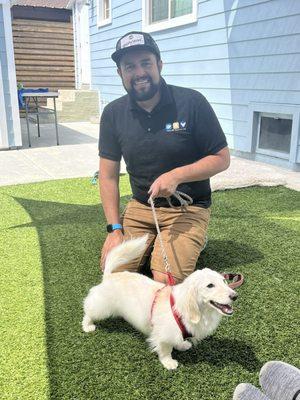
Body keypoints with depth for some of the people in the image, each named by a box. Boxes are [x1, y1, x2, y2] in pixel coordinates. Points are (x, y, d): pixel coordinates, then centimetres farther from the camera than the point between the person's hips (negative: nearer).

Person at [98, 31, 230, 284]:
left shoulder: (191, 102, -13)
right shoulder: (113, 113, -3)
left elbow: (222, 158, -8)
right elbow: (108, 176, -1)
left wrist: (177, 175, -23)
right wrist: (115, 229, -9)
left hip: (188, 208, -3)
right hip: (140, 206, 4)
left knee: (166, 281, -18)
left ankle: (192, 240, 12)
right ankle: (151, 242, 17)